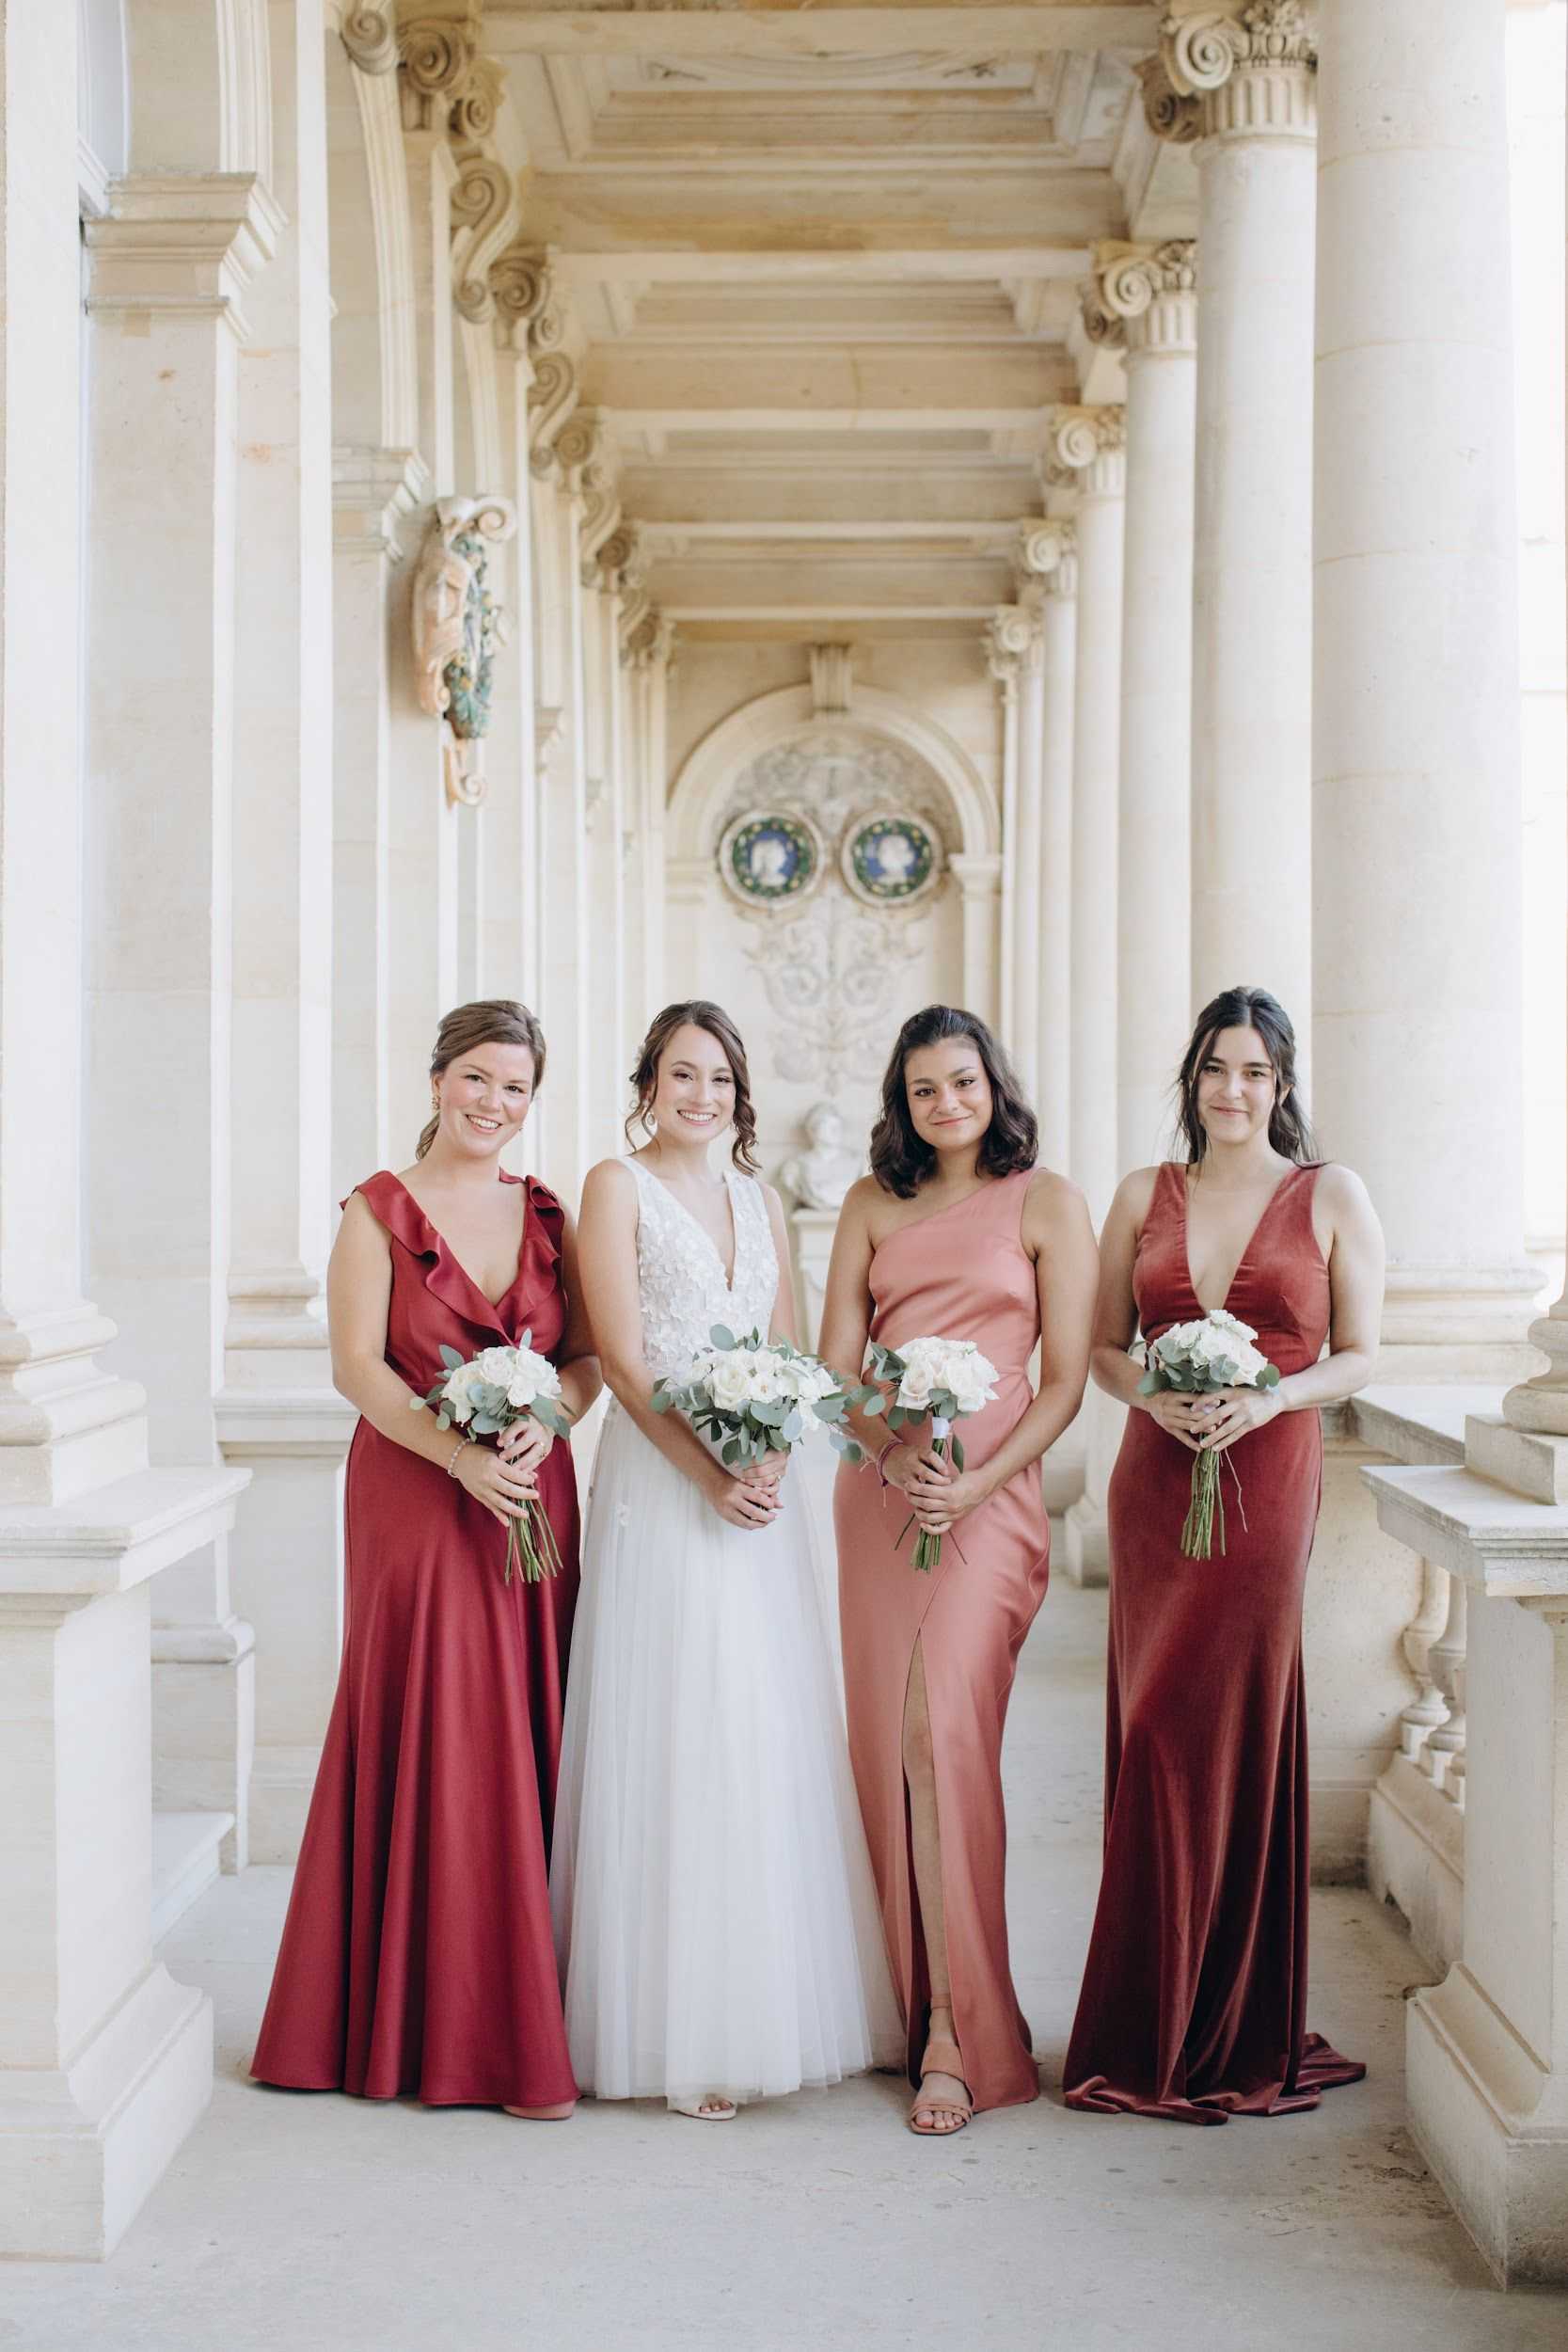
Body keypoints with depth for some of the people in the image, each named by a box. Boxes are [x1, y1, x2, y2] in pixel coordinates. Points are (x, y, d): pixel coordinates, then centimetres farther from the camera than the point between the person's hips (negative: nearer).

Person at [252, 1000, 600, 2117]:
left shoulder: (548, 1215, 11)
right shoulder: (379, 1211, 1)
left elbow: (592, 1355, 8)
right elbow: (358, 1365, -7)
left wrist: (540, 1422, -13)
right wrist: (459, 1453, -20)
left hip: (533, 1499, 4)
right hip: (417, 1501, -3)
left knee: (528, 1749, 4)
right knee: (434, 1750, -2)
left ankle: (515, 2014, 13)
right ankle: (454, 2031, 6)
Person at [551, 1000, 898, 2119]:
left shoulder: (763, 1203, 16)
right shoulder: (618, 1186, 0)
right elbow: (623, 1359, -8)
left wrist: (770, 1461, -7)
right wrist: (708, 1473, -16)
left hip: (760, 1493, 6)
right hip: (660, 1483, -5)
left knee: (769, 1743, 6)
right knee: (674, 1740, -6)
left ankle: (763, 2011, 15)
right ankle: (676, 2031, 0)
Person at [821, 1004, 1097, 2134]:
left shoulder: (1047, 1202, 3)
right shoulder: (874, 1204, 14)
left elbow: (1067, 1378, -1)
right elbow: (835, 1364, 8)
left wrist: (977, 1484, -13)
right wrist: (891, 1451, -11)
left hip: (990, 1496, -4)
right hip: (877, 1490, 4)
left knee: (939, 1731, -16)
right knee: (884, 1742, 3)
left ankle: (957, 2033, -12)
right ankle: (910, 1990, 17)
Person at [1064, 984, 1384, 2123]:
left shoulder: (1332, 1196, 3)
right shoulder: (1144, 1196, 11)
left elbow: (1360, 1355, 3)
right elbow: (1103, 1347, 12)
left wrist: (1268, 1397, -14)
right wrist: (1153, 1394, -8)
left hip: (1269, 1476, -2)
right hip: (1155, 1476, 3)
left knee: (1237, 1724, -2)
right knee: (1155, 1730, 2)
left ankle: (1234, 2029, 12)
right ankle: (1154, 2029, 13)